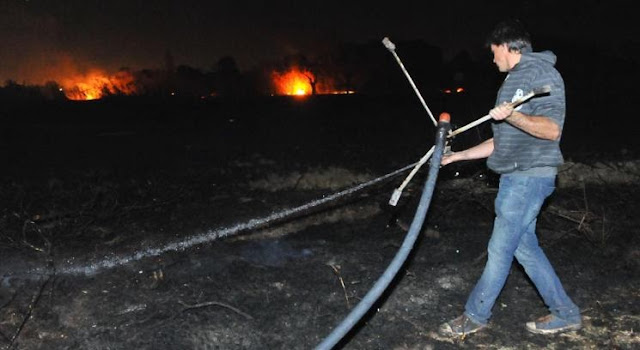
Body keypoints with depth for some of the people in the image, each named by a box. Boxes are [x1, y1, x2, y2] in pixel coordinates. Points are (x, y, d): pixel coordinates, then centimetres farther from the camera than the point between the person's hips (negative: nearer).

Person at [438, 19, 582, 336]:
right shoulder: (514, 81, 21)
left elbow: (552, 130, -20)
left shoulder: (540, 72, -9)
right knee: (524, 246, 11)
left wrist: (513, 117, -34)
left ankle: (475, 316, 11)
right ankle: (565, 313, 21)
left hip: (530, 176, -10)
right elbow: (502, 142, 23)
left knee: (500, 248, -2)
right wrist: (457, 155, 22)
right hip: (515, 177, 10)